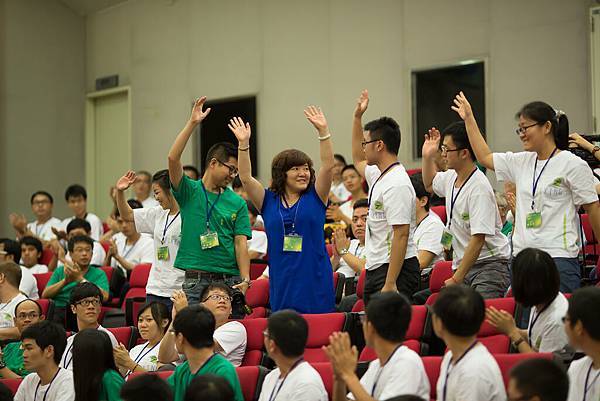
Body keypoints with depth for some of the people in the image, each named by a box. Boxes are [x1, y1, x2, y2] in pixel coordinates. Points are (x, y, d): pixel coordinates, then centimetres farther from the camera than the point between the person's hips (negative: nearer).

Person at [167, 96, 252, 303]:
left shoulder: (237, 203, 9)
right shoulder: (189, 191, 5)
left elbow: (241, 243, 2)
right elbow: (173, 158, -9)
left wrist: (245, 280, -11)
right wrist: (192, 123, -15)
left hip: (230, 280, 2)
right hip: (195, 280, -2)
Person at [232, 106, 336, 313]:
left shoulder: (315, 198, 5)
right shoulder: (269, 201, 8)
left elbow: (328, 165, -6)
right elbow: (246, 178, -2)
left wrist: (323, 131, -15)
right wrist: (243, 144, -12)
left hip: (315, 283, -1)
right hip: (282, 286, 1)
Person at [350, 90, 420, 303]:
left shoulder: (396, 184, -18)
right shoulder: (378, 176, 13)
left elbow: (401, 235, -22)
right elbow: (358, 160, 37)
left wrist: (390, 283, -25)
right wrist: (357, 116, 32)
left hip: (396, 270, -10)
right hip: (375, 269, 10)